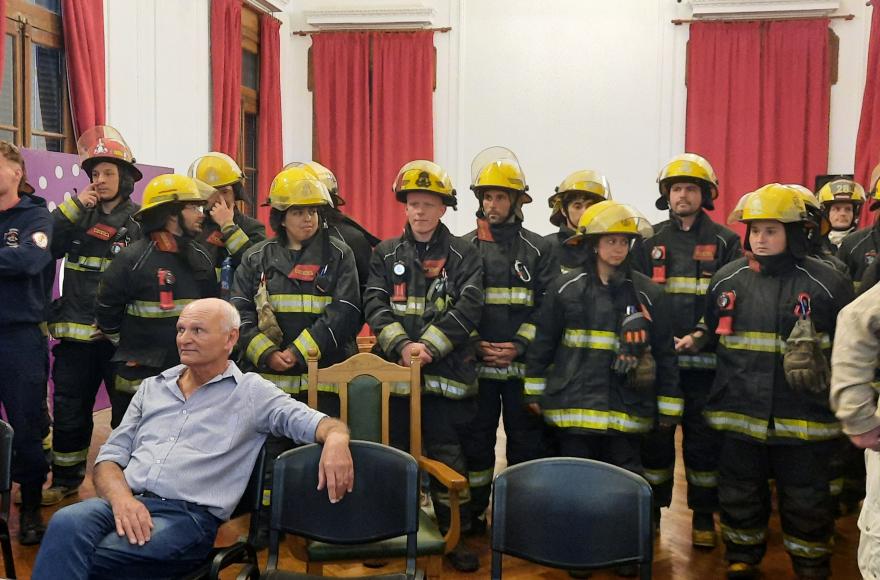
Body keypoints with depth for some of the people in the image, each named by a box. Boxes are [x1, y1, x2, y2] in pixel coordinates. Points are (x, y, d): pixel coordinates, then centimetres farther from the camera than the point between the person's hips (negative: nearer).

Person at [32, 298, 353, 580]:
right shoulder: (152, 387, 22)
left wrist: (336, 438, -28)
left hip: (187, 515, -4)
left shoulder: (251, 392, 9)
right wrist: (122, 498, -7)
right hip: (126, 502, 4)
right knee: (67, 523, -31)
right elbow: (110, 457, 17)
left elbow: (313, 421, -1)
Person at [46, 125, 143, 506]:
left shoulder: (139, 222, -1)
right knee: (69, 409, 11)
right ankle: (65, 479, 25)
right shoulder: (79, 214, 12)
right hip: (75, 331, 4)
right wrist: (73, 206, -7)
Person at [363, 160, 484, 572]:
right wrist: (402, 345, -16)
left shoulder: (463, 255, 4)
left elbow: (468, 308, -8)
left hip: (446, 375, -2)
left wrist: (429, 346, -17)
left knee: (448, 459, 4)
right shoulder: (386, 254, 10)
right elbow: (375, 305, 0)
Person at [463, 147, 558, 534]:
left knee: (526, 439, 6)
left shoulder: (538, 249, 5)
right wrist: (475, 344, -10)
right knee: (476, 439, 8)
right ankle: (473, 512, 21)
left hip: (523, 366, 0)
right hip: (476, 365, 0)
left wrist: (520, 345, -12)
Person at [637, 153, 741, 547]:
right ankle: (651, 511, 18)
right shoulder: (650, 241, 11)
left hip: (705, 360, -1)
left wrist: (701, 336, -13)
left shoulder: (724, 241, 6)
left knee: (703, 439, 5)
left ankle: (704, 517, 17)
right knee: (655, 436, 6)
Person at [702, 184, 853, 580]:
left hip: (803, 418, -3)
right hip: (739, 414, 3)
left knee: (806, 506, 10)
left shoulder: (826, 283, -6)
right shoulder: (726, 279, 3)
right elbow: (711, 337, 16)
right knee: (739, 498, 16)